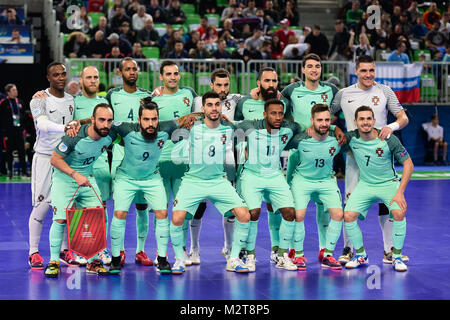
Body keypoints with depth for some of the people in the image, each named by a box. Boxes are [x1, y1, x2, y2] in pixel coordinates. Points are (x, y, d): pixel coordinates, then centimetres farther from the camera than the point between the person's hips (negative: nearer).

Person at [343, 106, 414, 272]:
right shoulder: (351, 138, -10)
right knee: (348, 216, -16)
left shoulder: (389, 139, -18)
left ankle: (397, 256, -7)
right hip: (365, 184, 3)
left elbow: (408, 164, -12)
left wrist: (400, 192, -19)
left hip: (389, 183, -3)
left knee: (399, 213, -28)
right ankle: (361, 255, 7)